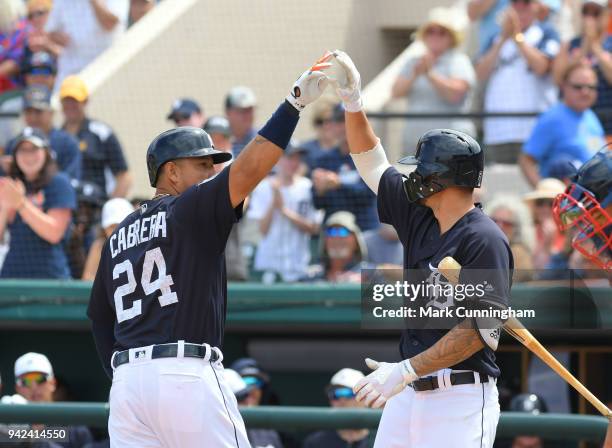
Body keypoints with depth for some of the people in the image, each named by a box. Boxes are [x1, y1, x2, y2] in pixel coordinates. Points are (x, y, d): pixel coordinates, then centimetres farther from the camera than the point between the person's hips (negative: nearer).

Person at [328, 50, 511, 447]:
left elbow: (480, 329, -20)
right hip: (408, 396, 8)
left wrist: (405, 370, -24)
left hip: (462, 401, -8)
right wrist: (353, 101, 11)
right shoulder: (419, 219, 12)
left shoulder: (485, 240, -12)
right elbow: (372, 162, 23)